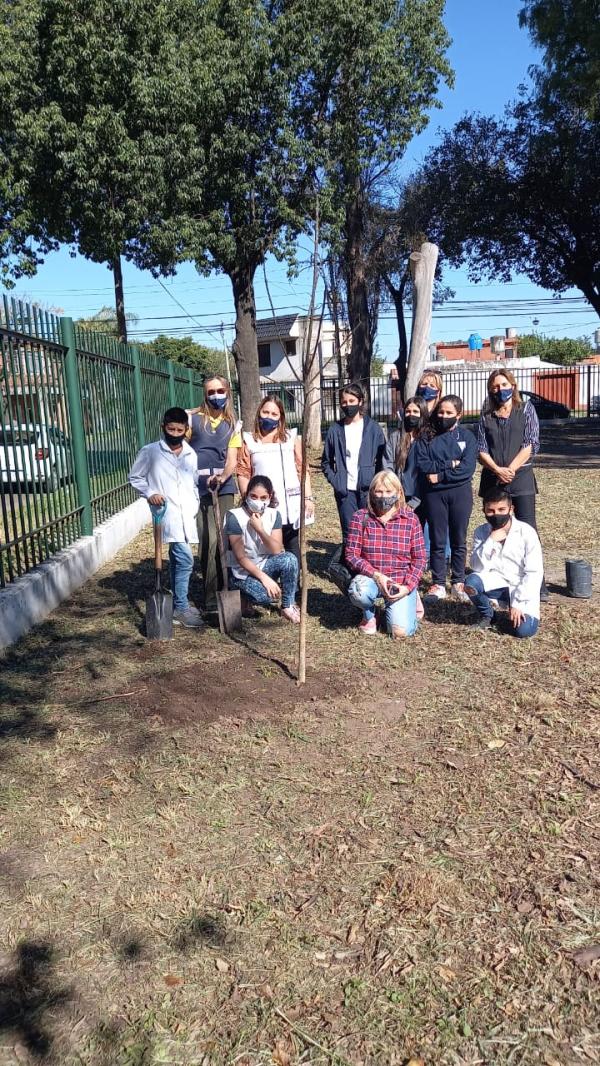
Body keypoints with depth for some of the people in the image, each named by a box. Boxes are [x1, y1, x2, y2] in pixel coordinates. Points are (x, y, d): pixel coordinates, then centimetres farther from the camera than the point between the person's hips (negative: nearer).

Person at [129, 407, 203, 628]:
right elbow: (135, 477, 5)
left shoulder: (191, 454, 10)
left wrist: (195, 506, 9)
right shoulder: (150, 452, -1)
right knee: (185, 559, -13)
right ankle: (181, 608, -3)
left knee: (177, 559, 15)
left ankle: (178, 605, 26)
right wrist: (150, 493, -9)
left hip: (186, 515, 5)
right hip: (167, 513, -5)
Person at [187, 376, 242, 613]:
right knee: (209, 540, -8)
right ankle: (211, 598, 1)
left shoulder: (233, 424, 11)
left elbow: (232, 460, 3)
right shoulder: (192, 418, 1)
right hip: (198, 488, -3)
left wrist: (223, 476, -17)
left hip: (224, 487, 3)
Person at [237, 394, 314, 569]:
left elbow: (302, 470, 7)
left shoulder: (291, 437, 10)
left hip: (290, 504, 1)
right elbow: (243, 473, 4)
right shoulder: (250, 441, 8)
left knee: (294, 550, 6)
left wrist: (308, 498, 0)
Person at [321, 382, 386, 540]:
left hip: (368, 490, -1)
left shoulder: (373, 428, 3)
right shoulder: (335, 430, 5)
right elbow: (326, 462, 13)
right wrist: (334, 480, 0)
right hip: (345, 491, 1)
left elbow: (382, 459, 5)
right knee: (349, 533, 3)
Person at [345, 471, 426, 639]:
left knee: (400, 631, -17)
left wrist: (407, 587, -14)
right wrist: (376, 575, -18)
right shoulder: (360, 517, -3)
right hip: (370, 577, 0)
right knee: (358, 592, -36)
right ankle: (369, 614, 3)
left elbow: (419, 559, 0)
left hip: (402, 582, 0)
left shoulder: (411, 519, -2)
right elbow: (351, 555, -6)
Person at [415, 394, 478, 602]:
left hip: (460, 493, 0)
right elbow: (422, 464, -7)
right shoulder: (426, 438, 5)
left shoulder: (467, 436, 3)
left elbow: (468, 467, -10)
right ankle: (438, 585, 14)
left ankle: (458, 584, 17)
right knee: (437, 541, 5)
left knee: (459, 540, 8)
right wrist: (449, 464, -14)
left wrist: (439, 474, -14)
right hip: (434, 494, 1)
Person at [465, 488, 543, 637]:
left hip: (522, 588, -2)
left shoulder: (526, 532, -14)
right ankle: (487, 615, 2)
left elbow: (534, 573, -15)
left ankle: (515, 609, 12)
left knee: (524, 629, -25)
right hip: (496, 583, 2)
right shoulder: (481, 531, -5)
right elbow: (477, 567, -14)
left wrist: (517, 603, -19)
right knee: (471, 582, -29)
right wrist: (491, 541, -26)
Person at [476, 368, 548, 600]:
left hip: (521, 476, -2)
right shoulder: (486, 415, 10)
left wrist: (510, 469, -13)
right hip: (493, 477, 3)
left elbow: (530, 444, -4)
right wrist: (498, 470, -13)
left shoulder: (526, 409, 5)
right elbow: (481, 449, 3)